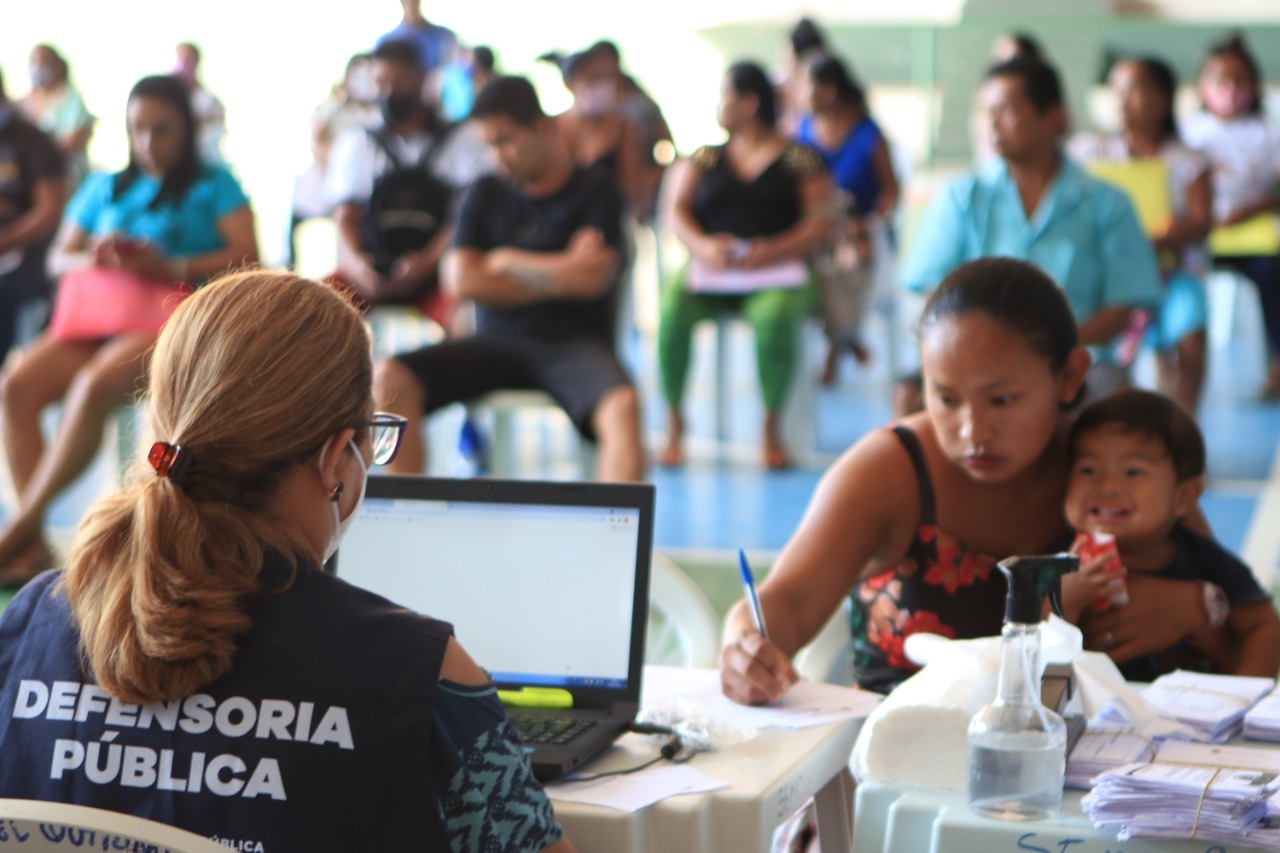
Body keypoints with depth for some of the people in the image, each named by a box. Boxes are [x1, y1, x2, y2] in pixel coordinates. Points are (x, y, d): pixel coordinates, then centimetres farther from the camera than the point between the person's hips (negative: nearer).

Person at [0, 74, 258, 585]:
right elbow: (59, 256, 22)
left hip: (173, 323, -5)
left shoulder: (213, 186, 11)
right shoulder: (103, 188, 25)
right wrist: (92, 258, -3)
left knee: (95, 385, -36)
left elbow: (246, 256, -1)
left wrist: (173, 267, -16)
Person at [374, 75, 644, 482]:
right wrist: (559, 272, -4)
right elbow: (461, 279, -1)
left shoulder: (597, 190, 4)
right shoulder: (486, 194, 12)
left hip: (573, 342, -3)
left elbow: (592, 278, -10)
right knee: (391, 379, -20)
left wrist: (505, 260, 1)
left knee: (622, 405, -36)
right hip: (496, 341, 3)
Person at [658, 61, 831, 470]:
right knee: (673, 309, -30)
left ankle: (772, 428, -16)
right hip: (708, 272, 3)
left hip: (775, 273, -3)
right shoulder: (706, 157, 20)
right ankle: (673, 424, -14)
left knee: (777, 319, -36)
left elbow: (820, 223, 0)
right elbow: (677, 210, 8)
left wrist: (772, 252, -17)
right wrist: (703, 245, -14)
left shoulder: (798, 159, 10)